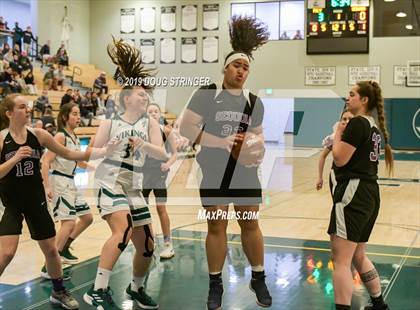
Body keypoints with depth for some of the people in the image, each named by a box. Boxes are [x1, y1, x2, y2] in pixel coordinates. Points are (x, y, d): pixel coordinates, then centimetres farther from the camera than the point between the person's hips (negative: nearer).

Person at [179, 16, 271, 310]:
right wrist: (222, 142, -17)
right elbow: (186, 127, -10)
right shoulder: (206, 94, -6)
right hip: (215, 170, -3)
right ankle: (215, 285, 16)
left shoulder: (254, 102, 7)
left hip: (245, 170, 3)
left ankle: (259, 279, 24)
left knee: (251, 223, 9)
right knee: (216, 226, 3)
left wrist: (258, 147, -6)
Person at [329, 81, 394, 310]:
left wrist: (338, 135, -1)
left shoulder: (357, 123, -12)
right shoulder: (374, 126, 16)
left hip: (353, 193, -10)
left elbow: (340, 159, -16)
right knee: (358, 257, 22)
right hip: (369, 194, 10)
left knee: (341, 260, -10)